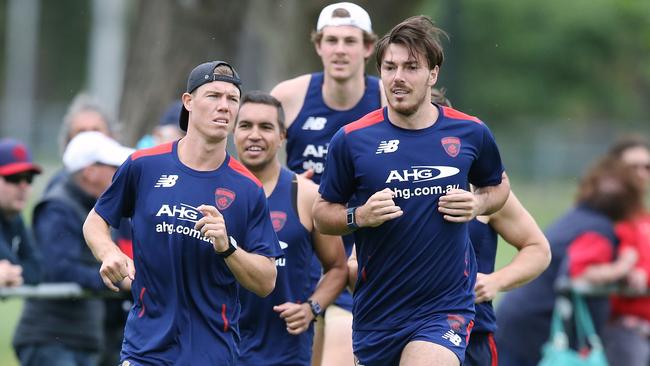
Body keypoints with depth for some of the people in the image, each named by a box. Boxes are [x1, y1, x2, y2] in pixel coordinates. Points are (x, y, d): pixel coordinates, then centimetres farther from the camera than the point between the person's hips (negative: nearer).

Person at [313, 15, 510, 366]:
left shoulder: (471, 133, 0)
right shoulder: (351, 139, -5)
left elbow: (498, 186, 18)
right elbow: (322, 213, 4)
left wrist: (479, 204, -4)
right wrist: (360, 216, -16)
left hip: (445, 307, -2)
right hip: (376, 309, 2)